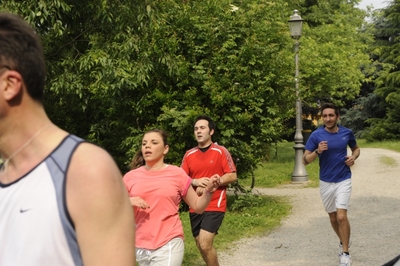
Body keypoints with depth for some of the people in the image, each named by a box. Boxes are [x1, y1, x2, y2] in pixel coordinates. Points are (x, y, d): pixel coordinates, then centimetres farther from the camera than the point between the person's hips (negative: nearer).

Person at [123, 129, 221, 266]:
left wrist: (208, 191, -12)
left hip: (169, 245, -3)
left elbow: (197, 206, 6)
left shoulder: (177, 174, 0)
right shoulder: (130, 177, 3)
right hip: (140, 247, 3)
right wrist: (128, 202, -13)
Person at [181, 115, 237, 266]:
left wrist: (211, 183, -17)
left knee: (205, 244, -17)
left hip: (215, 206, -5)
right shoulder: (189, 155, 7)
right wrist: (196, 182, -13)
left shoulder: (221, 151, -4)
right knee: (201, 246, 12)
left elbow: (232, 176, -7)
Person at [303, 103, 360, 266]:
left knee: (341, 216, -14)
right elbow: (305, 160, -7)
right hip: (326, 182, 1)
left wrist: (353, 158, -5)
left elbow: (356, 148, 17)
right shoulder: (316, 135, -9)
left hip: (343, 180, -1)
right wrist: (317, 151, -26)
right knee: (333, 217, 14)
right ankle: (343, 242, 39)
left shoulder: (347, 133, -3)